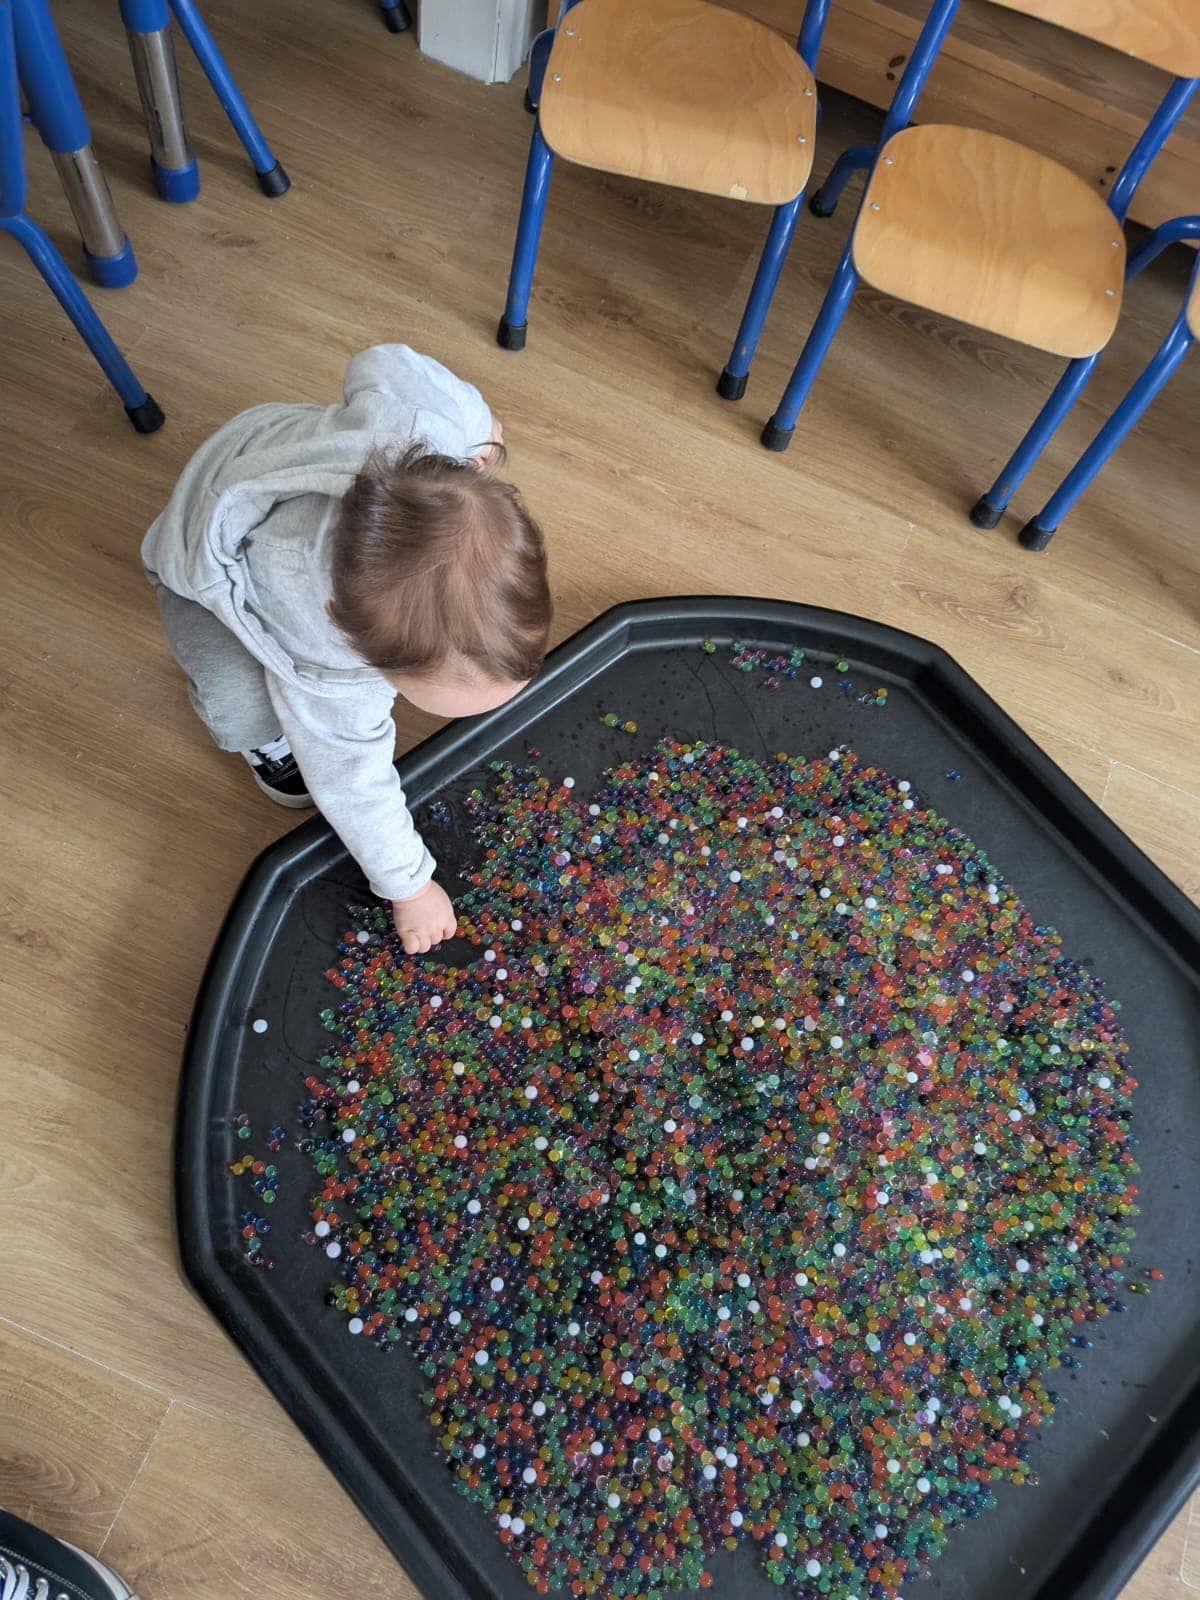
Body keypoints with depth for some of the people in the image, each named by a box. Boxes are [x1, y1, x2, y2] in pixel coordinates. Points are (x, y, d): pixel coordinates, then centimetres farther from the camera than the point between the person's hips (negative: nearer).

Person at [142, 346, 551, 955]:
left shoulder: (434, 431, -42)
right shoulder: (324, 673, -44)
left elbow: (381, 364, -20)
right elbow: (350, 780, -26)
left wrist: (478, 416, -3)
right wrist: (408, 884, -12)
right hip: (217, 563, -5)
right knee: (242, 711, -29)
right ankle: (271, 734, 7)